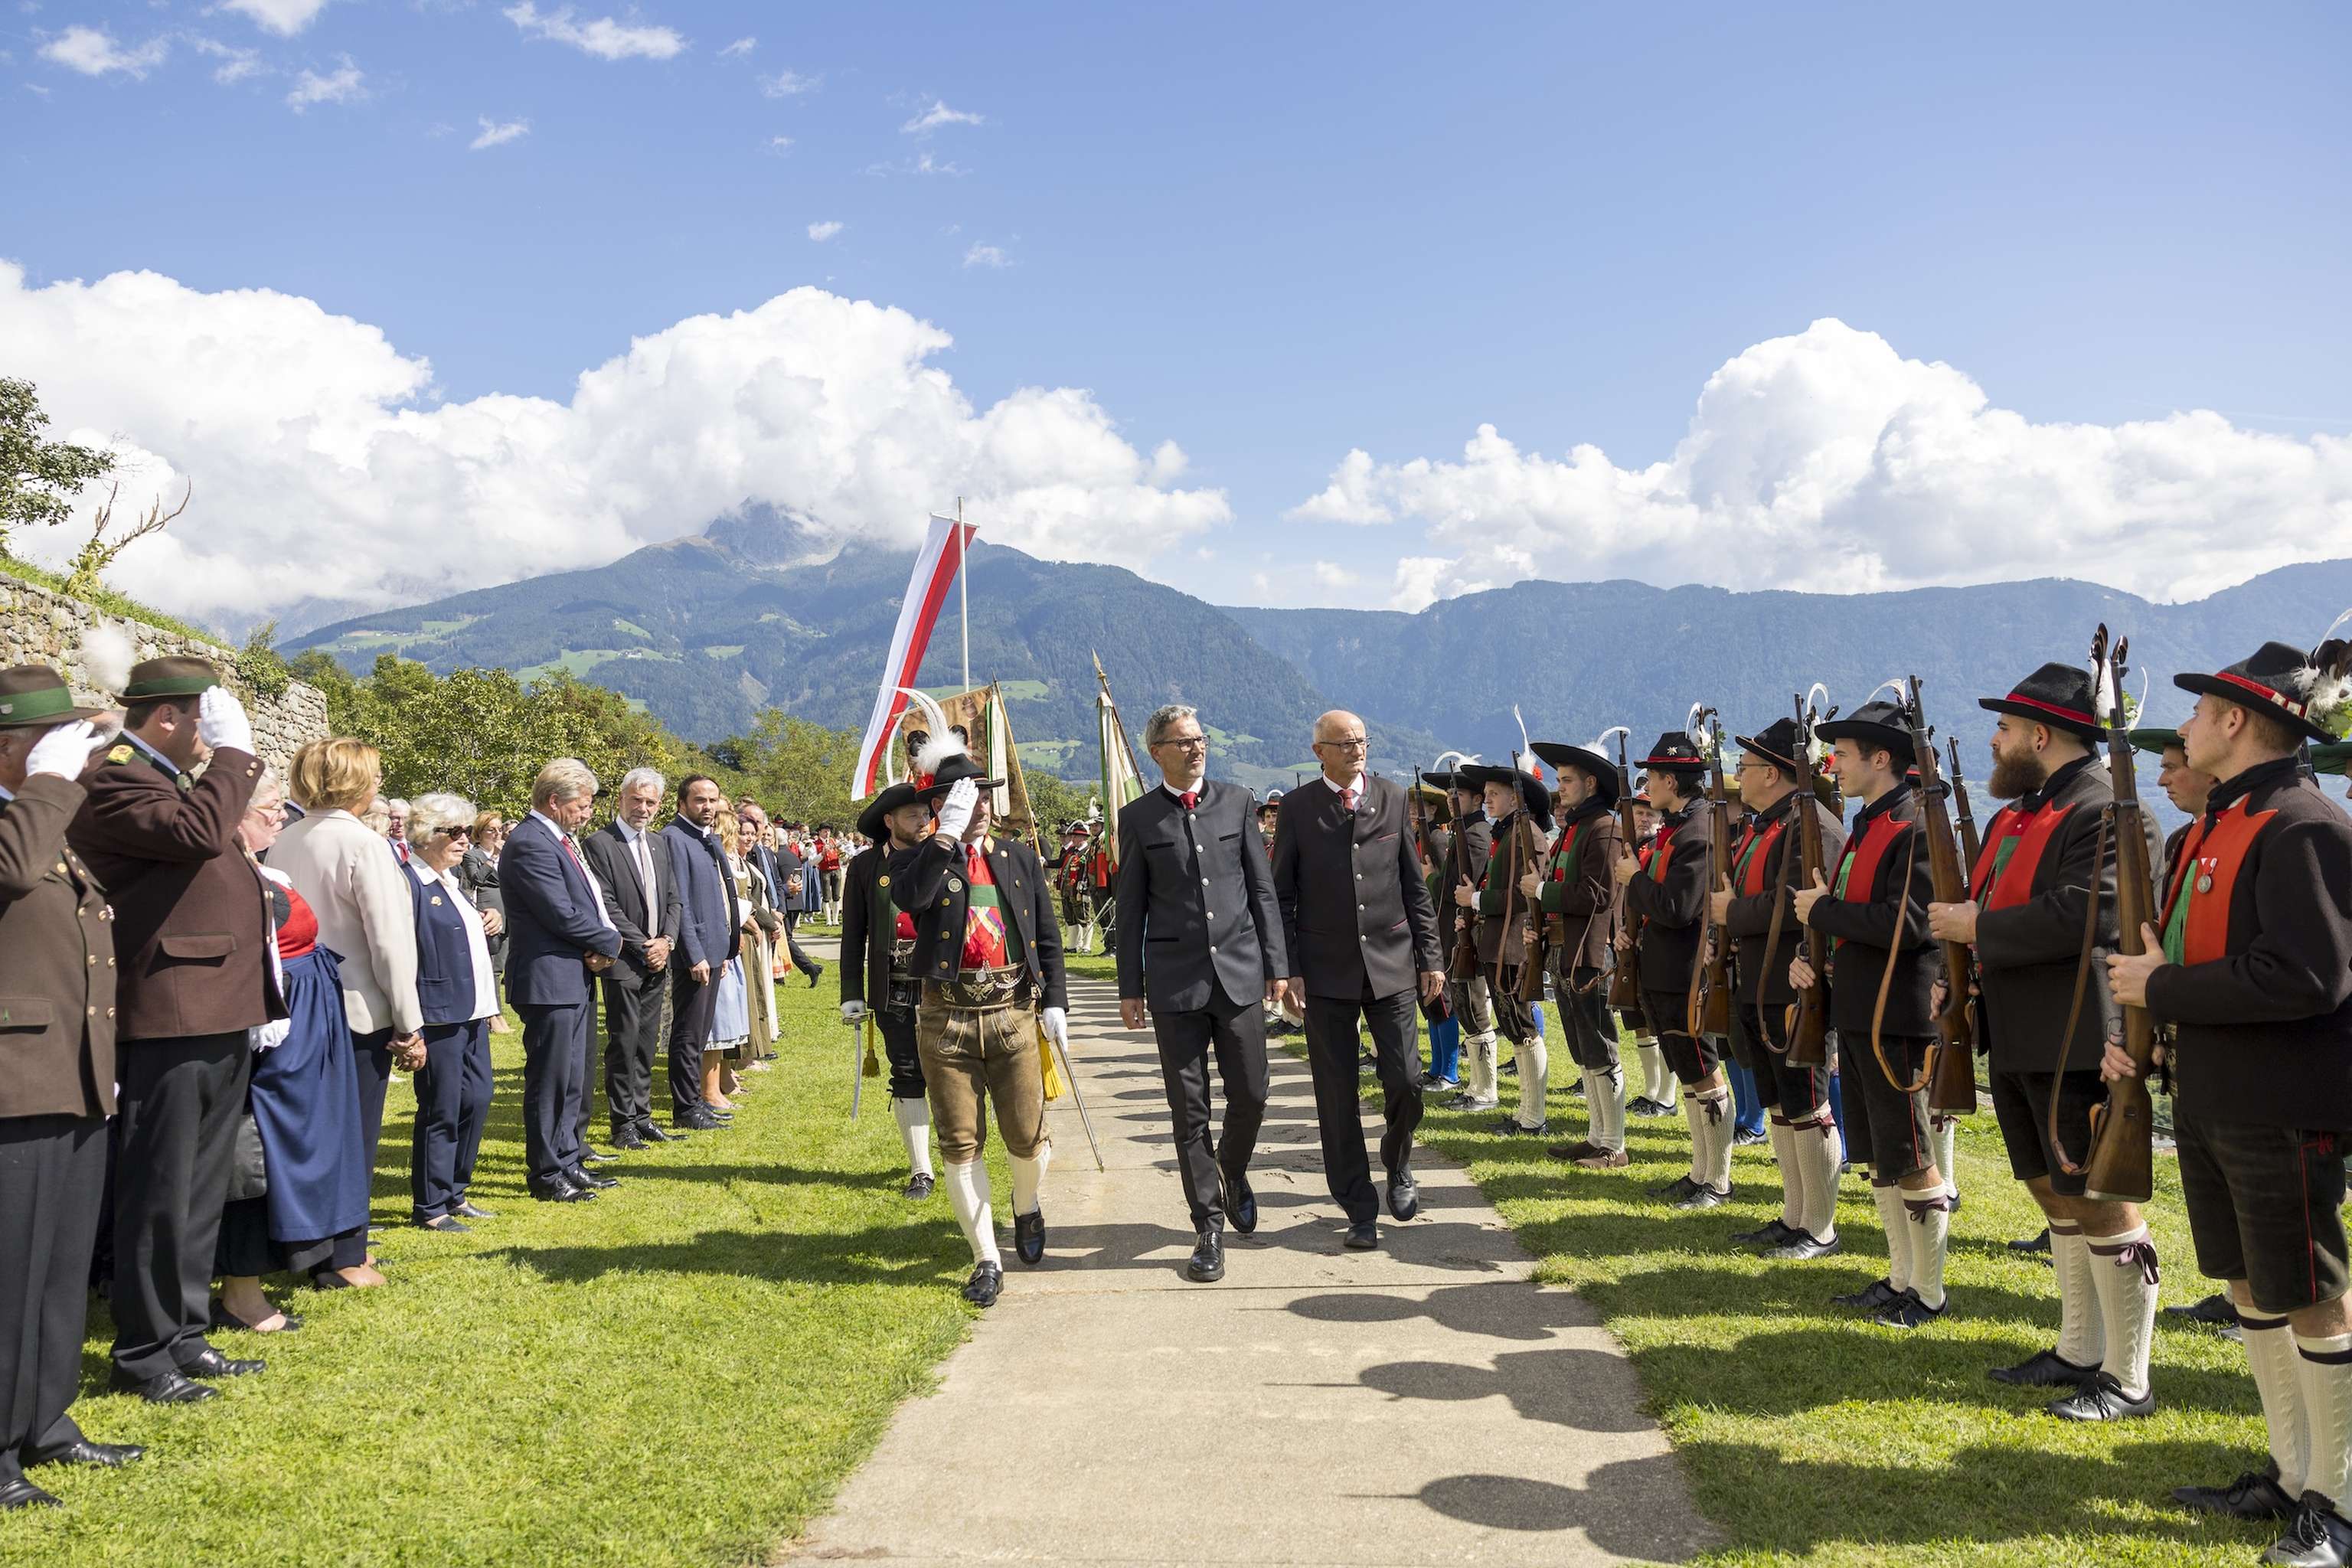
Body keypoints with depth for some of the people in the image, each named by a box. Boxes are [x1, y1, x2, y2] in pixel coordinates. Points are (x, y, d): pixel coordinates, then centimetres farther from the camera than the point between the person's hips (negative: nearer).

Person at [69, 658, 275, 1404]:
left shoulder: (172, 779, 19)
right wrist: (233, 753, -17)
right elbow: (198, 830, -28)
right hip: (168, 1018, -10)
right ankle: (142, 1354, 10)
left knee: (201, 1192, 17)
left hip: (218, 1018, 10)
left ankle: (185, 1335, 27)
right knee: (158, 1193, -1)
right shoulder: (112, 780, -12)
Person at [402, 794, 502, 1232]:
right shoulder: (409, 882, -13)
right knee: (441, 1110, -1)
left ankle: (454, 1193, 25)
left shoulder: (452, 879, 16)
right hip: (438, 1014, -9)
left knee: (476, 1101, 12)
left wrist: (488, 927, 7)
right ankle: (429, 1206, 12)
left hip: (471, 1012, 9)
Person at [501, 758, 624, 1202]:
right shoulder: (530, 844, -17)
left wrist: (600, 944, -4)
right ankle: (546, 1175, 9)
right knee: (550, 1082, -1)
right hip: (551, 981, -10)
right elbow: (562, 914, -22)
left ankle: (568, 1164, 26)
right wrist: (611, 942, -8)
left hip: (576, 979, 10)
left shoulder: (561, 840, 14)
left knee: (570, 1080, 16)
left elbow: (587, 904, 16)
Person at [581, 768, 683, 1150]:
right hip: (623, 961, -6)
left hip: (656, 961, 7)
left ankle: (641, 1116, 18)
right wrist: (644, 945, -13)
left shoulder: (659, 845, 14)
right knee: (623, 1043, -2)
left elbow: (673, 900, 15)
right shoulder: (598, 844, -8)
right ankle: (623, 1123, 7)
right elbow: (605, 906, -13)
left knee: (647, 1043, 11)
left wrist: (666, 941, -2)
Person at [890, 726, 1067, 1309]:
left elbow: (1048, 936, 12)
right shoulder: (918, 859, 0)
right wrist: (948, 833, -24)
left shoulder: (1019, 857, 9)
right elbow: (908, 896, -25)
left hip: (1013, 1012, 2)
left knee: (1028, 1138, 2)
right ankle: (986, 1260, 17)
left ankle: (1027, 1207, 36)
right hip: (947, 1017, -1)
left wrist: (1055, 1001, 5)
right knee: (960, 1146, 3)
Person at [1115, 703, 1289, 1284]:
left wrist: (1276, 964, 4)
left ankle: (1233, 1171, 36)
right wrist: (1130, 988, 2)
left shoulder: (1235, 801, 6)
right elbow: (1130, 909, 4)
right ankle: (1209, 1226, 13)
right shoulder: (1138, 817, 2)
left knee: (1251, 1094, 5)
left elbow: (1262, 889, 8)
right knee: (1189, 1110, 2)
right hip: (1175, 980, -1)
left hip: (1239, 973, 2)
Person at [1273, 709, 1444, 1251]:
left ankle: (1398, 1166, 30)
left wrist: (1430, 956, 5)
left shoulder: (1393, 799, 7)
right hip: (1326, 971, -1)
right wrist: (1288, 968, -5)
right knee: (1337, 1097, 3)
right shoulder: (1297, 807, 1)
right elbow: (1282, 895, 2)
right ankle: (1360, 1209, 16)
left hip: (1390, 962, 1)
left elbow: (1414, 885, 9)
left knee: (1406, 1082, -1)